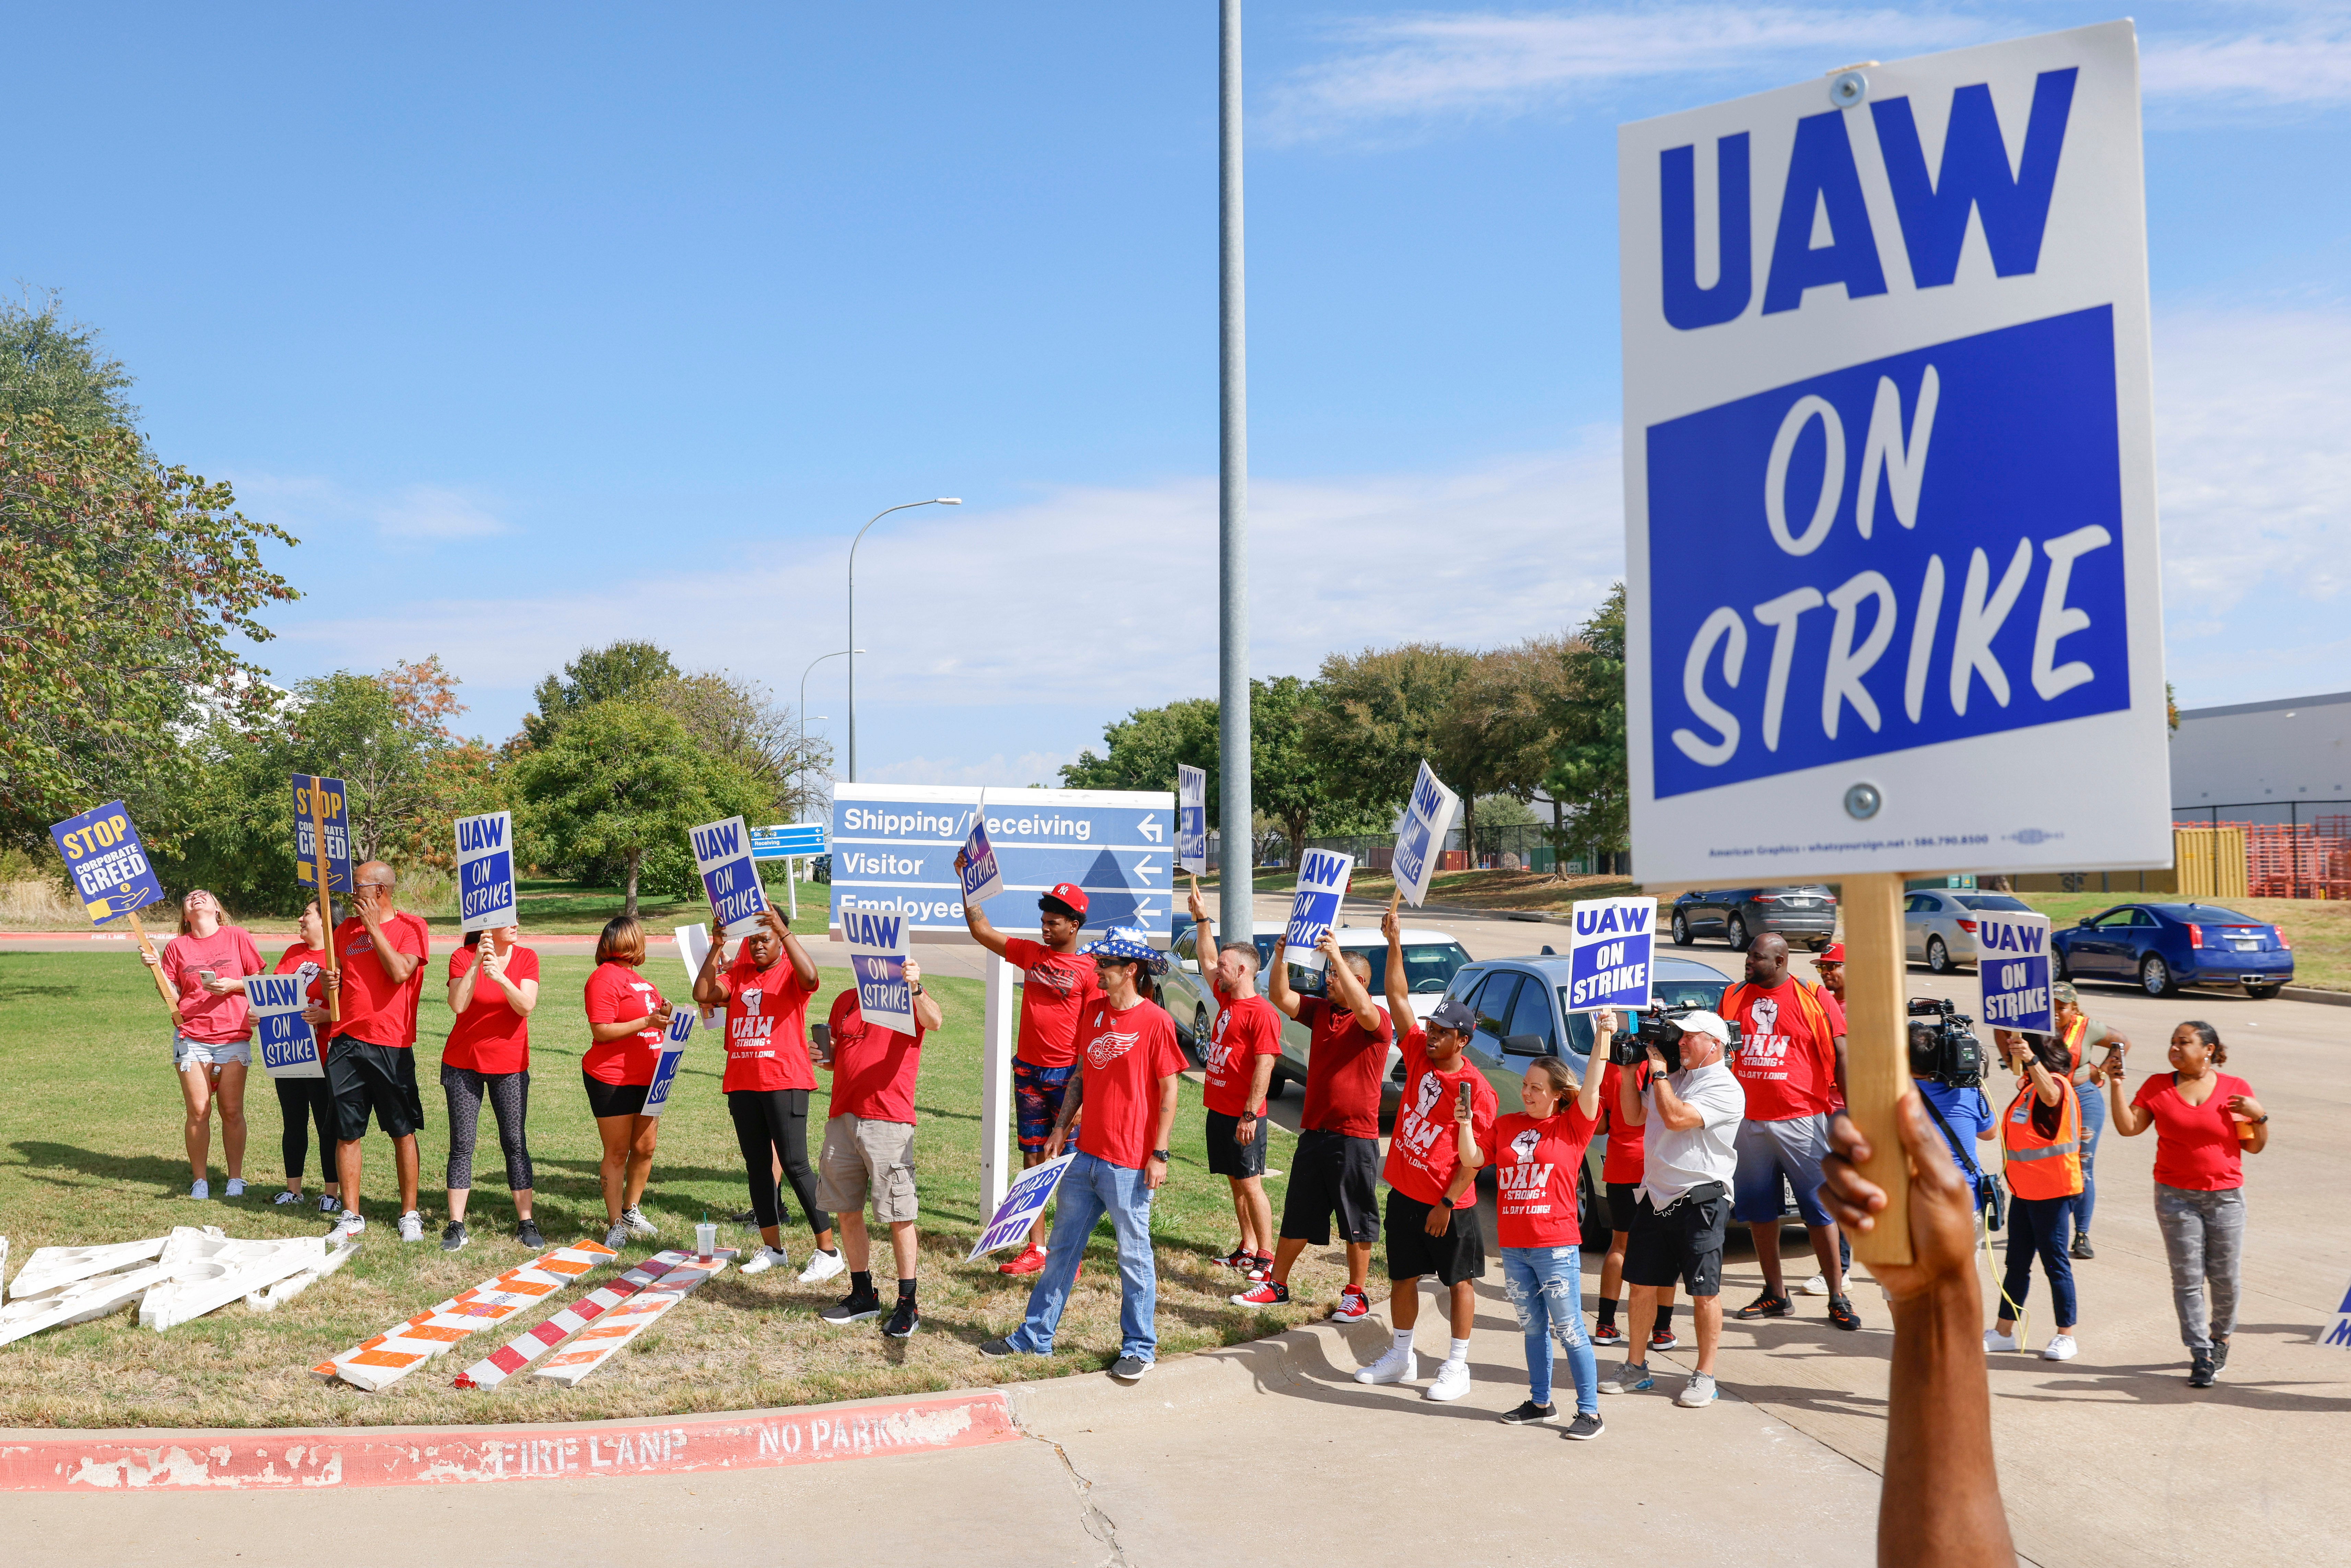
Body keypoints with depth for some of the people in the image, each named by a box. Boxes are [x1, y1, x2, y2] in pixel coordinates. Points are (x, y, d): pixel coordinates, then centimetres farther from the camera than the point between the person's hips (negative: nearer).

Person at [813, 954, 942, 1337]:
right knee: (847, 1211, 12)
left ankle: (908, 1303, 7)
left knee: (899, 1216, -2)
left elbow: (934, 1021, -26)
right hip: (842, 1117, 6)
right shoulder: (845, 1001, 15)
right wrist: (825, 1056, 3)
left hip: (889, 1122, -6)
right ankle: (863, 1295, 25)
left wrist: (915, 987, -43)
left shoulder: (908, 999, -3)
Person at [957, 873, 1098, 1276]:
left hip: (1067, 1075, -5)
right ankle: (1035, 1249, 14)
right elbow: (981, 930, 13)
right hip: (1028, 1072, 6)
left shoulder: (1088, 971, -7)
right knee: (1033, 1159, 8)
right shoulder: (1031, 954, 9)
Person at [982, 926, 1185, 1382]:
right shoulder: (1094, 1011, 7)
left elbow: (1169, 1091, -11)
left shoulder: (1156, 1021, -13)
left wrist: (1159, 1154, -13)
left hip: (1130, 1164, -7)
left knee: (1134, 1256, 5)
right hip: (1085, 1155, 7)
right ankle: (1036, 1336, 25)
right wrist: (1061, 1128, 9)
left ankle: (1139, 1348, 19)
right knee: (1062, 1247, 14)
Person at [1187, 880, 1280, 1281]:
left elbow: (1264, 1068, -20)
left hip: (1244, 1115, -9)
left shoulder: (1262, 1014, -16)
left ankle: (1266, 1257, -1)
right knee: (1237, 1184, 13)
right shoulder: (1227, 1000, 10)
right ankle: (1247, 1250, 20)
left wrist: (1250, 1115, -23)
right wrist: (1203, 921, 20)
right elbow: (1207, 961, 23)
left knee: (1251, 1184, -6)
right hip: (1218, 1109, 9)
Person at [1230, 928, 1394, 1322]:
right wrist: (1281, 959, -18)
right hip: (1314, 1132, 6)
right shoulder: (1321, 1011, 8)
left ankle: (1356, 1295, 16)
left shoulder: (1378, 1020, -10)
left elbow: (1362, 1009, -32)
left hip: (1355, 1138, -6)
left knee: (1357, 1222, 5)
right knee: (1297, 1216, 14)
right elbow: (1282, 998, -2)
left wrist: (1336, 955, -35)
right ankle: (1276, 1285, 24)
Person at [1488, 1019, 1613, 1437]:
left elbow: (1592, 1088, -15)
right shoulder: (1507, 1125, 9)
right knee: (1533, 1328, 16)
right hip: (1513, 1248, 5)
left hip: (1557, 1248, -5)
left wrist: (1603, 1035, -22)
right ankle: (1540, 1403, 28)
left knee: (1569, 1332, -1)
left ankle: (1590, 1413, 7)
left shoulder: (1573, 1126, -2)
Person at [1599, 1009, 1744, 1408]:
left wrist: (1659, 1071, -12)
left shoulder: (1725, 1088, -11)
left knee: (1704, 1290, -1)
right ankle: (1636, 1368, 20)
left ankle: (1705, 1377, 9)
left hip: (1700, 1199, -7)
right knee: (1642, 1284, 9)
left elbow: (1677, 1118, -22)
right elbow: (1634, 1116, 20)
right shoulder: (1673, 1076, 15)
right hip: (1656, 1195, 7)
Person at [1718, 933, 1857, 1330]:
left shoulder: (1814, 999, -3)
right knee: (1758, 1209, 9)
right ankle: (1776, 1295, 21)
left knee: (1819, 1208, 0)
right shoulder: (1733, 997, 8)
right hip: (1748, 1119, 4)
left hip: (1800, 1120, -4)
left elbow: (1841, 1055, -2)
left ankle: (1837, 1298, 8)